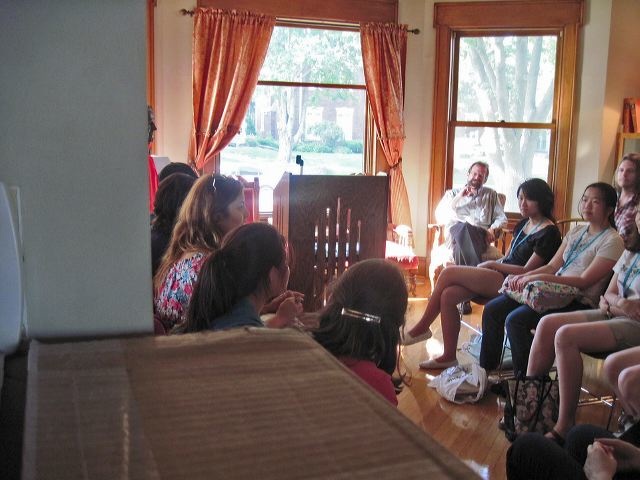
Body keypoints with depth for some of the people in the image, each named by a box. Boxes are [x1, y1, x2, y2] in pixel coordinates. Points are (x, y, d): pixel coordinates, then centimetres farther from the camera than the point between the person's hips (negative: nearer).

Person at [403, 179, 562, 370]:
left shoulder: (548, 232, -9)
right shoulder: (524, 224, 18)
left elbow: (526, 271, -14)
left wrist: (492, 264, -8)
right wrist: (493, 264, 1)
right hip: (500, 276, 8)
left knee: (448, 273, -16)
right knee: (448, 295, -15)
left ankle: (422, 328, -1)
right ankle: (449, 356, -7)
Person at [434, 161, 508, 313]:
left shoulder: (491, 195, 27)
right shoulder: (453, 193, 25)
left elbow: (502, 218, 18)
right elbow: (439, 216, 10)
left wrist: (493, 228, -4)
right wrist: (459, 197, 2)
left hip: (480, 236, 0)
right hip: (455, 233, 0)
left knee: (461, 249, -37)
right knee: (462, 226, -39)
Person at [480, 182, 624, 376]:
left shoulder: (612, 241, -6)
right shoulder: (577, 231, 17)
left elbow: (584, 281, -16)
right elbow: (552, 266, 13)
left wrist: (540, 278, -21)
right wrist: (523, 277, -5)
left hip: (579, 302, -8)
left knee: (516, 319, -27)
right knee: (492, 309, -5)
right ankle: (486, 371, 3)